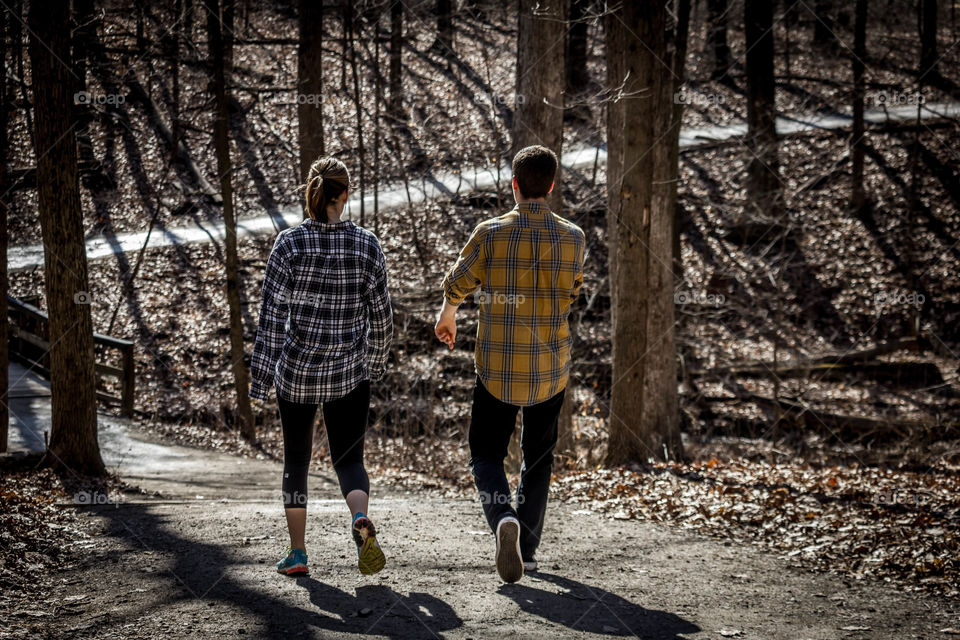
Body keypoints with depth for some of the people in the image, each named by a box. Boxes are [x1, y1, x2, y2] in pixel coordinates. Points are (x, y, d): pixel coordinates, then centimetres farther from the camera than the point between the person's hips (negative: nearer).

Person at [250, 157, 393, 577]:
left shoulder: (289, 243, -10)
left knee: (296, 458, 17)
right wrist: (376, 363, 17)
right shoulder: (367, 246, -4)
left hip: (296, 371, -1)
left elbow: (272, 314, -10)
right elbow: (380, 317, 1)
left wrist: (260, 377, -5)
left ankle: (297, 553, 18)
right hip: (349, 373, 1)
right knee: (349, 458, 9)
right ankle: (361, 521, -21)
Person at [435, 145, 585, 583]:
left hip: (497, 367, -2)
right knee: (538, 457, 19)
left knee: (486, 454, 9)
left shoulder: (491, 233, -10)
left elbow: (457, 284, -2)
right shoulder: (572, 238, -3)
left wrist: (447, 314, 20)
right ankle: (527, 548, 22)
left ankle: (504, 518, -20)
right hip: (550, 367, 2)